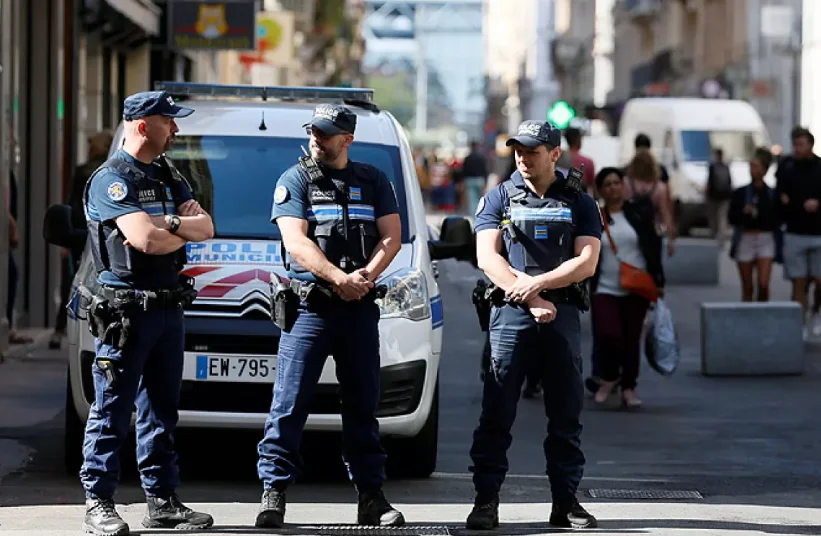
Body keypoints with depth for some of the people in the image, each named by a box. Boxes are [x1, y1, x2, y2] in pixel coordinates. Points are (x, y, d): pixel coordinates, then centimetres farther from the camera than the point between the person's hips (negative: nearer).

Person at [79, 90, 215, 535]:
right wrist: (183, 231, -2)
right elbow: (145, 239, -21)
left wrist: (169, 224, -13)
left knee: (161, 409, 11)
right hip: (125, 309, -8)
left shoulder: (168, 178, 17)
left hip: (168, 307, 8)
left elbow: (205, 228, 6)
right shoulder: (111, 179, -9)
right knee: (112, 410, -6)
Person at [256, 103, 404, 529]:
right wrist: (340, 278, -18)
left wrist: (365, 277, -13)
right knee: (289, 404, -8)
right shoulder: (295, 181, 3)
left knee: (363, 406, 8)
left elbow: (391, 237, 5)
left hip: (360, 309, 3)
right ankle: (273, 493, -7)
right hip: (309, 306, -3)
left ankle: (371, 496, 12)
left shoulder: (373, 182, 13)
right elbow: (296, 243, -8)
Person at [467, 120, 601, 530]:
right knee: (497, 412, -5)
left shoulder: (579, 203, 10)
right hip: (510, 312, -1)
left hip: (563, 312, 1)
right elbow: (487, 257, -2)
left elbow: (586, 262, -1)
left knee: (565, 414, 3)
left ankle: (566, 501, 8)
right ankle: (486, 501, -4)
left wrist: (536, 283, -13)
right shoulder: (499, 198, 9)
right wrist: (531, 299, -11)